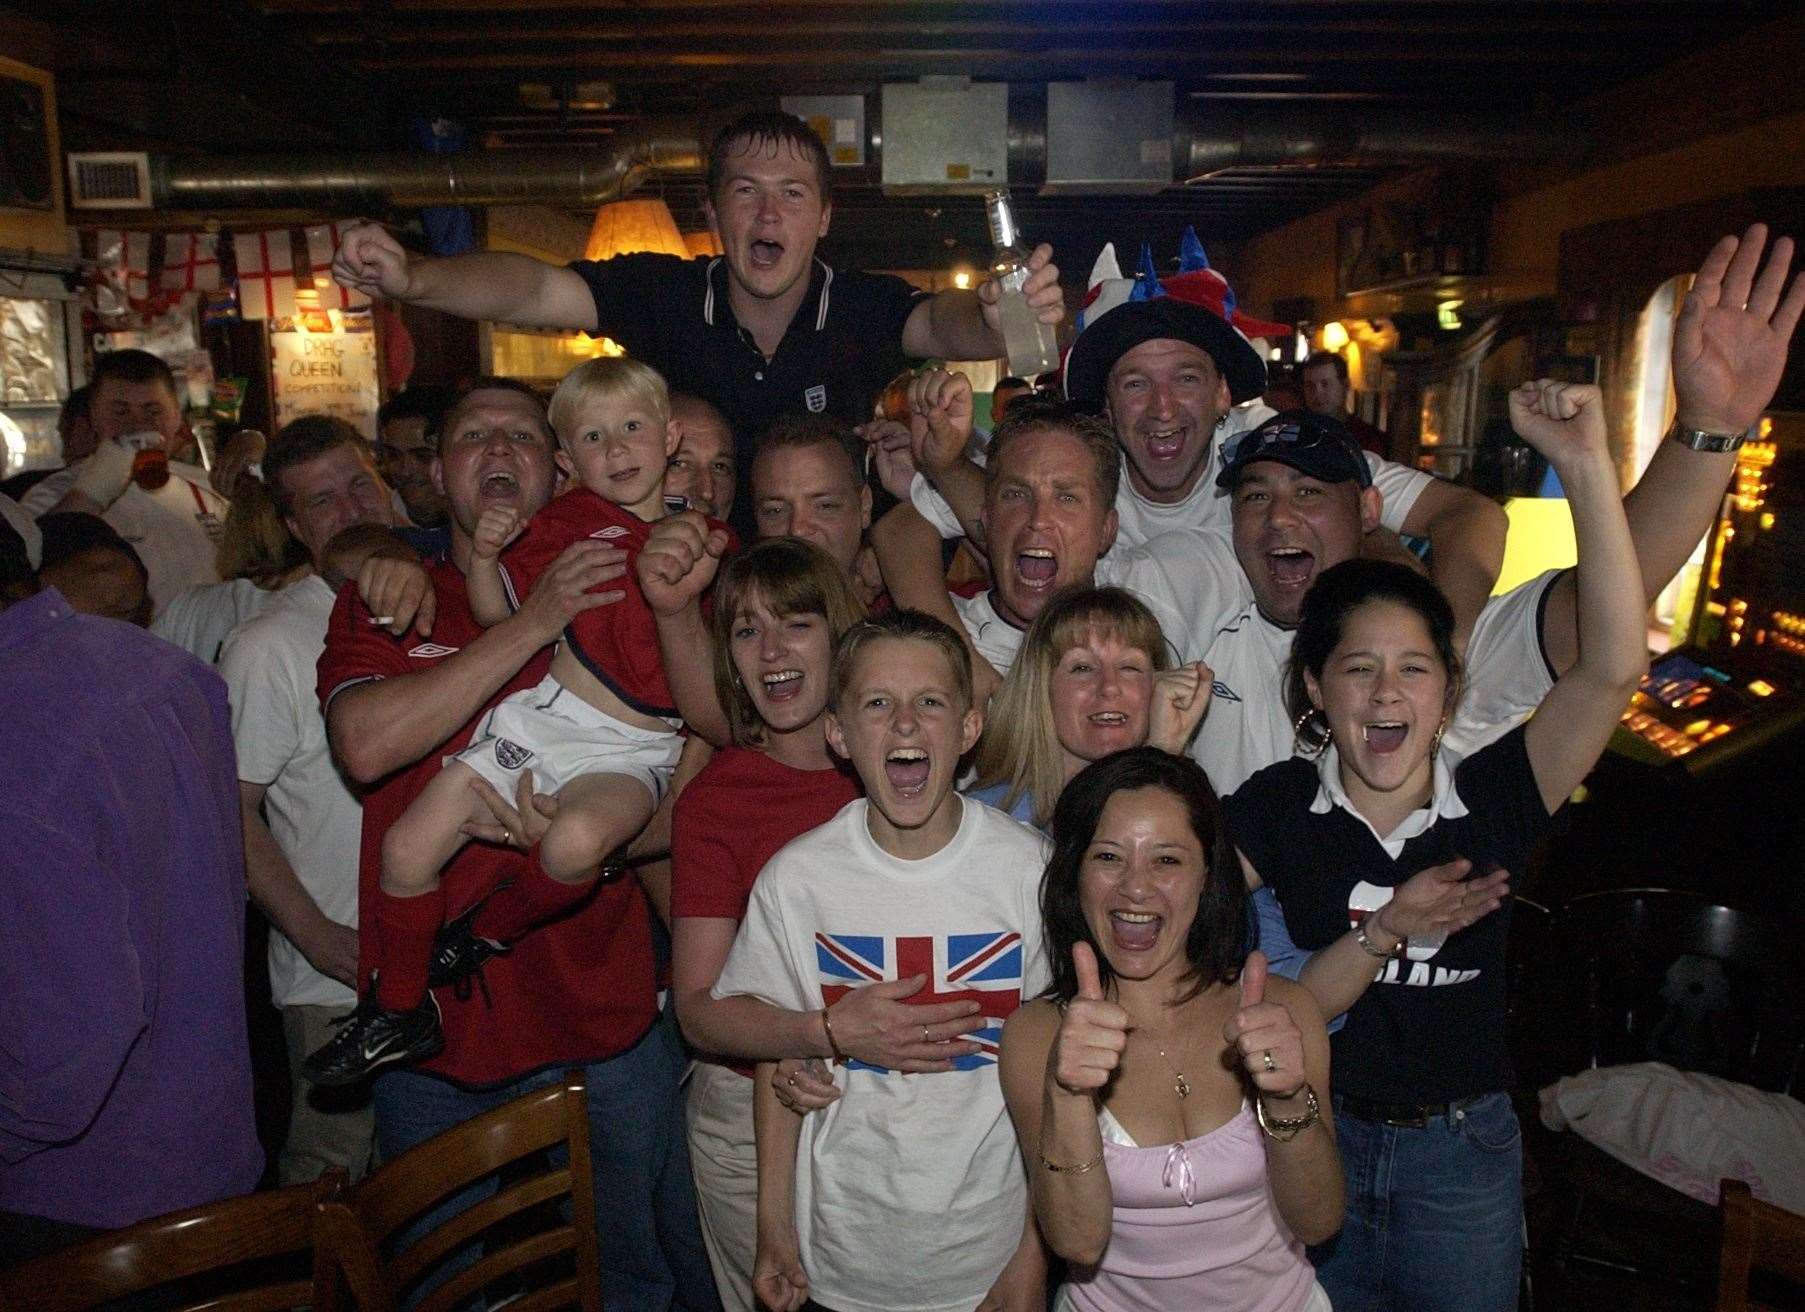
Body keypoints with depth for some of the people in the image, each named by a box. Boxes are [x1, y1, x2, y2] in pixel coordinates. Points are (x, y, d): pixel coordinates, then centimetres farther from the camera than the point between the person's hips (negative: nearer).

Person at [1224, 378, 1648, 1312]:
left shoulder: (1491, 799, -11)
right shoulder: (1274, 806, -11)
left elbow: (1613, 666, -25)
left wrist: (1586, 465, -31)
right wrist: (1393, 926, -26)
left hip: (1465, 1154, 0)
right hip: (1317, 1138, 0)